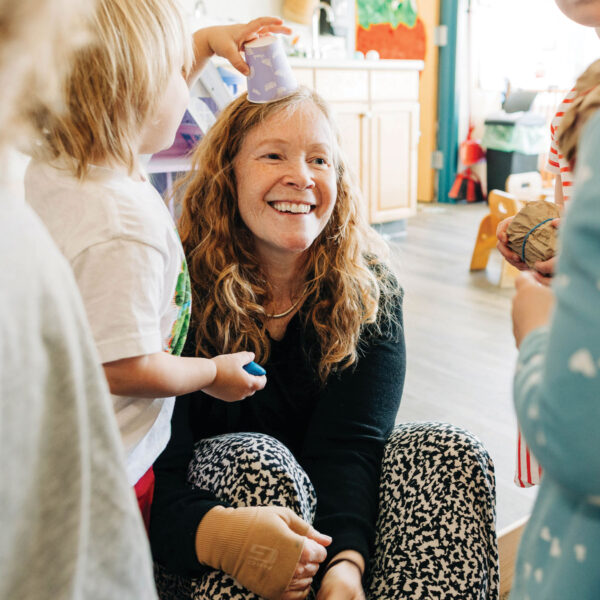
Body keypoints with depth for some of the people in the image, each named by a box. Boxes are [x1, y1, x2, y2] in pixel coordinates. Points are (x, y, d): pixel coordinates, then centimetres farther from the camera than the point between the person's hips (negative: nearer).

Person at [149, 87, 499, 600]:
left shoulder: (370, 290, -8)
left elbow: (351, 443, -19)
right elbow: (153, 468, -23)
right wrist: (214, 530, -43)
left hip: (335, 520, 3)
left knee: (447, 452, -19)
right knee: (256, 461, -34)